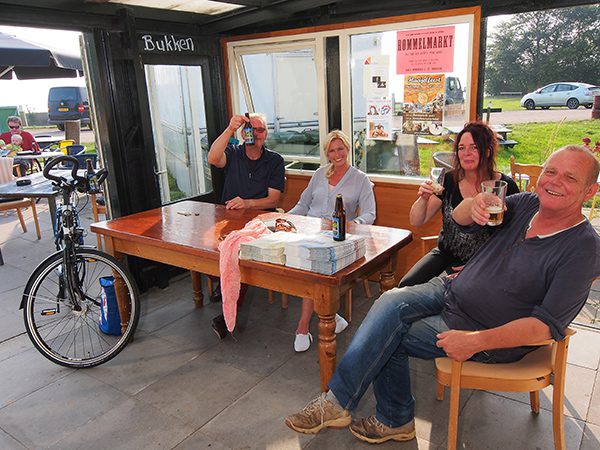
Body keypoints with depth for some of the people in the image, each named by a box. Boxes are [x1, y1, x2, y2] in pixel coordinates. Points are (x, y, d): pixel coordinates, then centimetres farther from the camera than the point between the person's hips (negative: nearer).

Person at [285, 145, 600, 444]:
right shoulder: (528, 204, 0)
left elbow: (547, 324, -22)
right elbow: (460, 218, -5)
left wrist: (476, 341, -30)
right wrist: (474, 204, -30)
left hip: (490, 336, -6)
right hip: (452, 289, 6)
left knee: (387, 337, -15)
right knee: (390, 303, -17)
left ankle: (337, 403, 3)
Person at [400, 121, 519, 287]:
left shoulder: (505, 186, -9)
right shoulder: (449, 180, -1)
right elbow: (416, 222, 1)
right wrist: (423, 199, -20)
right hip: (444, 254, 3)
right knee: (407, 285, -18)